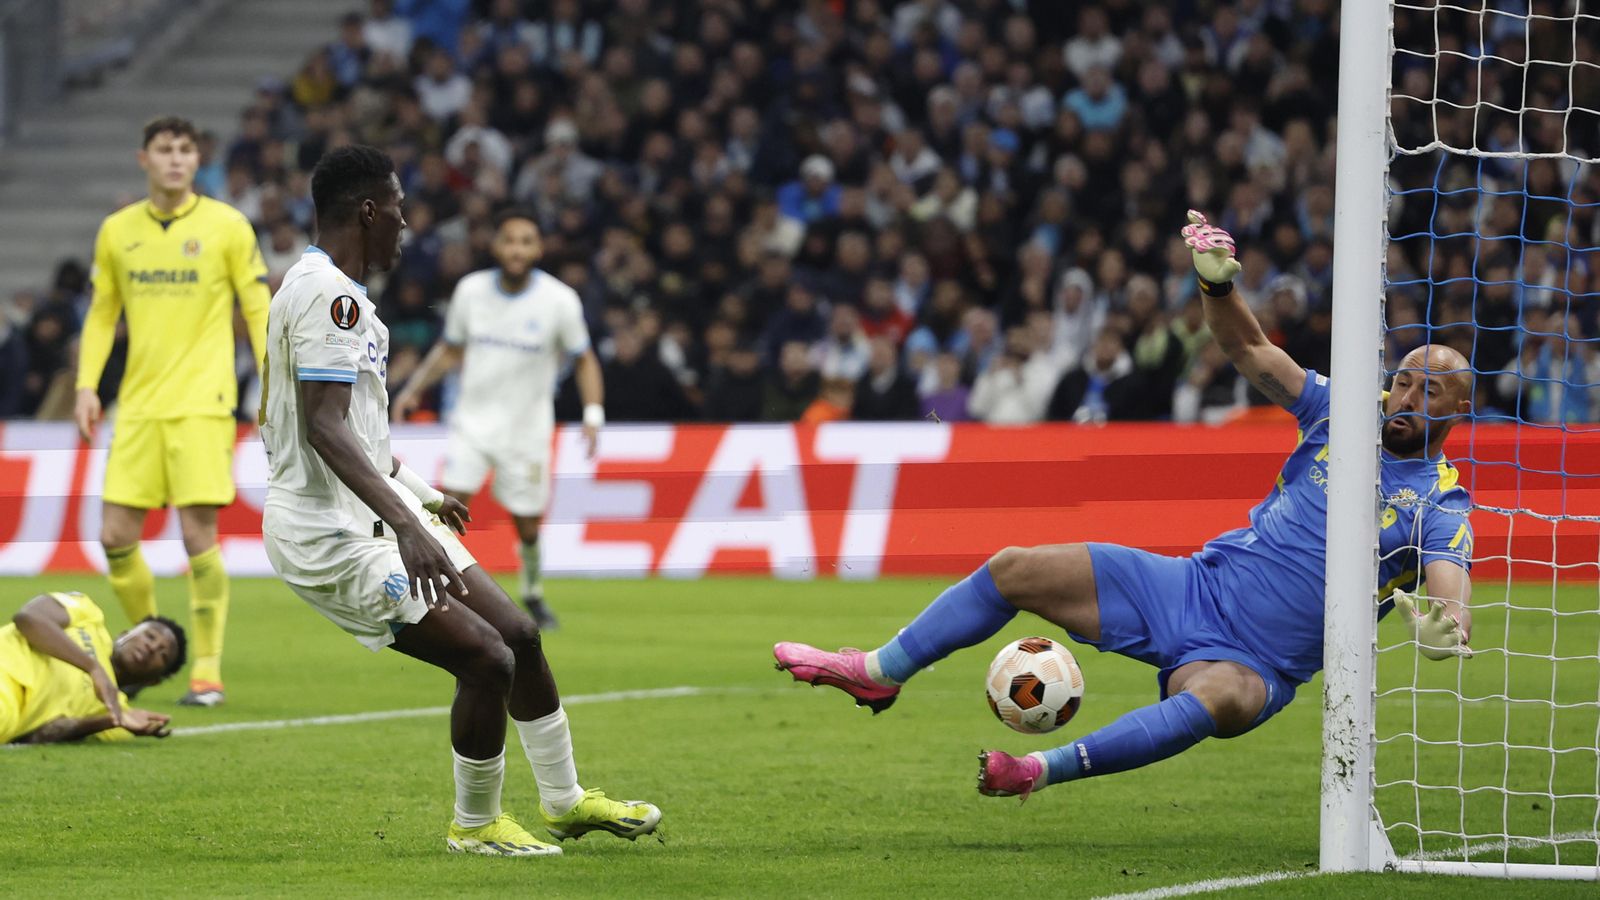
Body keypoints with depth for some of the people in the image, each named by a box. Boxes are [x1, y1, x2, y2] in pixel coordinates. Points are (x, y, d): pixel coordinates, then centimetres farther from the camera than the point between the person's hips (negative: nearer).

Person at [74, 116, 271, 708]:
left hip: (201, 403, -4)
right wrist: (86, 384, 6)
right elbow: (102, 313, 17)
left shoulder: (226, 226, -1)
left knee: (198, 535, -10)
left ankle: (207, 670, -2)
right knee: (115, 536, -1)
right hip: (137, 407, 4)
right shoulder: (117, 231, 9)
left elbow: (258, 309, 2)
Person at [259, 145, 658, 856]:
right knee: (486, 659, -14)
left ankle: (563, 801, 29)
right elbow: (324, 427, -30)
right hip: (332, 537, -11)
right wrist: (405, 527, -38)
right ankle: (475, 825, 6)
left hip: (377, 513, 11)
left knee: (517, 635, 13)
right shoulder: (328, 296, -20)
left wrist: (416, 492, 38)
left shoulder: (330, 290, 14)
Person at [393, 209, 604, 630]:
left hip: (527, 431, -1)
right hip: (473, 419, 1)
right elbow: (450, 349, 11)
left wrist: (593, 414, -13)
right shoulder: (470, 290, -4)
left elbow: (584, 360, 0)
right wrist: (415, 387, 0)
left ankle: (533, 594, 32)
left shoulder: (560, 300, -10)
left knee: (528, 526, 5)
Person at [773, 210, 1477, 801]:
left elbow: (1452, 594, -25)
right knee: (1015, 570, 0)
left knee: (1220, 699, -43)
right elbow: (1248, 350, 10)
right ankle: (877, 673, 17)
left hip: (1253, 662, -6)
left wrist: (1441, 630, -50)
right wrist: (1217, 284, -11)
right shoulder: (1342, 415, 6)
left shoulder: (1438, 504, -9)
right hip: (1195, 587, 6)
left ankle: (1043, 771, -44)